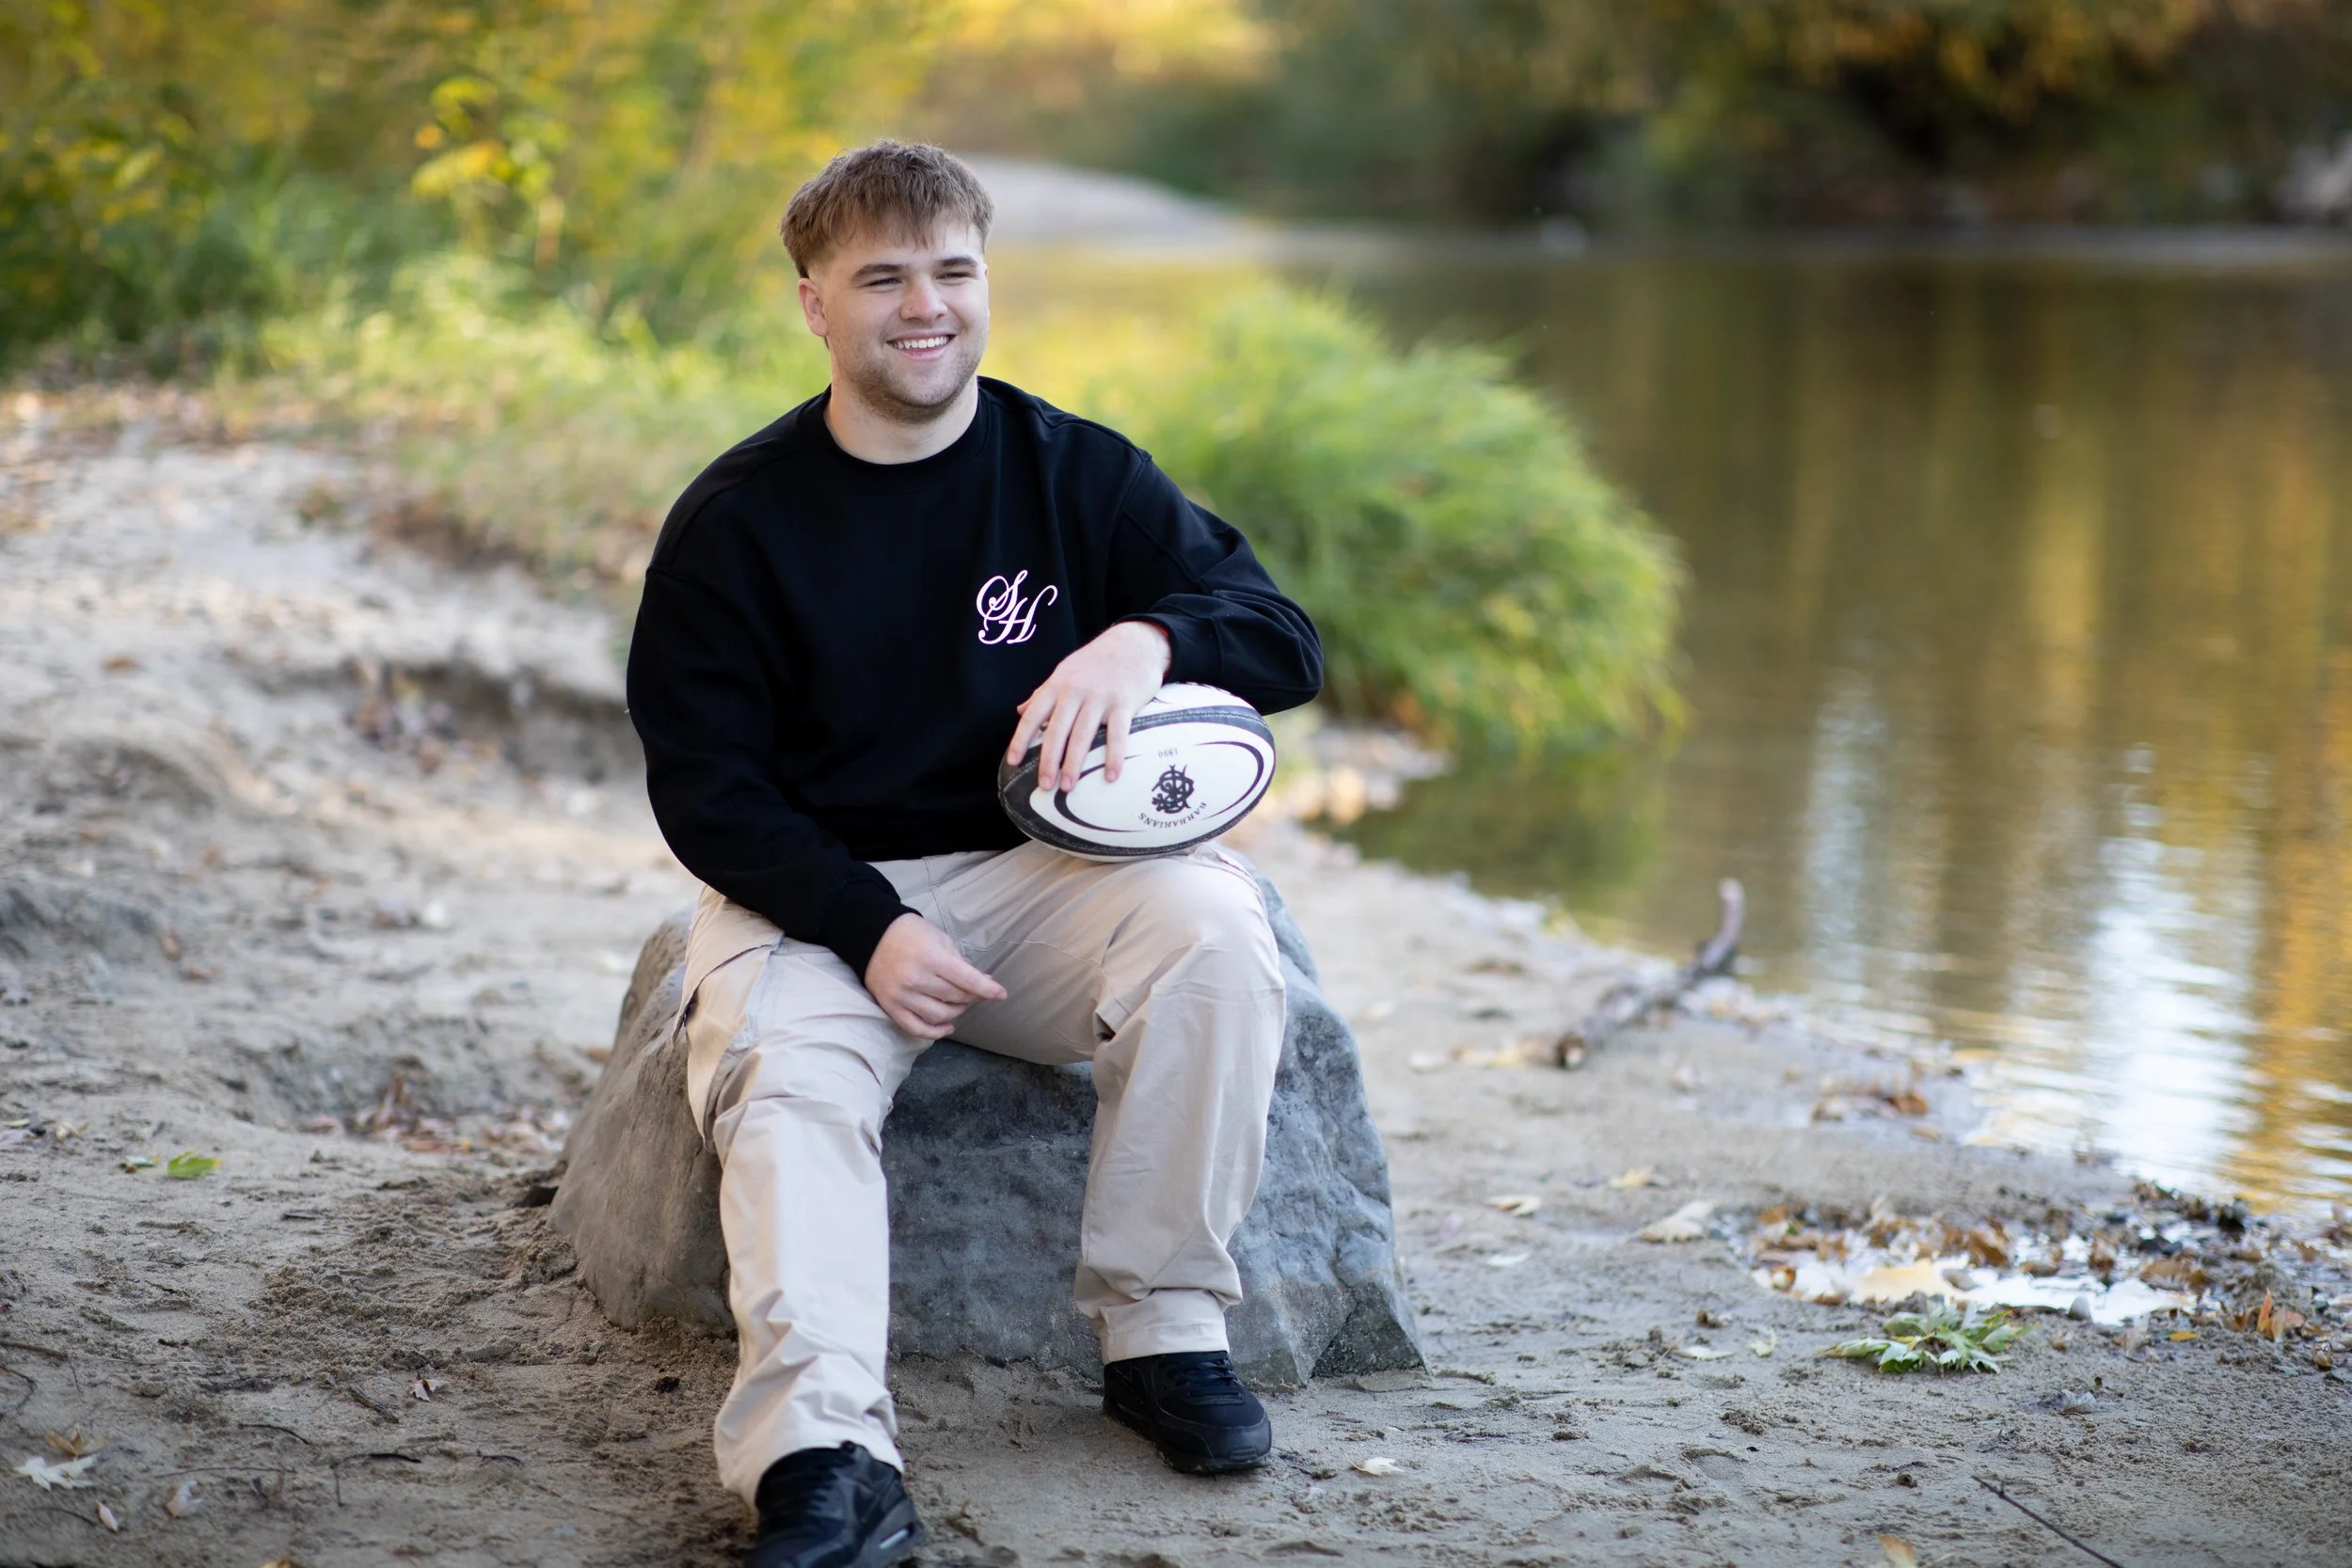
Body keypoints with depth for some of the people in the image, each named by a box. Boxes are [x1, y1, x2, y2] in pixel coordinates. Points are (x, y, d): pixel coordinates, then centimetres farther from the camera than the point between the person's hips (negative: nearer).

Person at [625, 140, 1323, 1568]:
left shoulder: (1081, 475, 3)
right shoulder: (737, 522, -1)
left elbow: (1288, 641, -1)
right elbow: (703, 782, -4)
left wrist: (1150, 637, -25)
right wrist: (868, 929, -20)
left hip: (1039, 864, 1)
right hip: (812, 888, -1)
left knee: (1212, 927, -28)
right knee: (786, 1076, -32)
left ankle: (1163, 1330, -15)